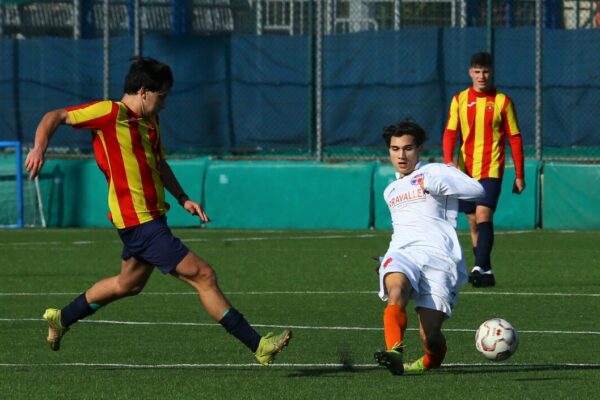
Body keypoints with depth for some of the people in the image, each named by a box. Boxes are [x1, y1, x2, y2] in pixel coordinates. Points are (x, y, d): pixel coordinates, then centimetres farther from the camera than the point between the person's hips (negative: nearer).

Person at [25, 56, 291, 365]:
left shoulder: (150, 121, 13)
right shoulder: (111, 113, -13)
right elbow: (55, 117, -9)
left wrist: (182, 198, 14)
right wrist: (39, 148, -27)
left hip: (151, 219, 10)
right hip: (139, 222, -10)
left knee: (128, 284, 27)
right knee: (203, 275, -11)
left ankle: (61, 319, 42)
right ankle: (258, 345, -10)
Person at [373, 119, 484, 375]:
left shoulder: (436, 172, 10)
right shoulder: (390, 191, 31)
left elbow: (477, 190, -6)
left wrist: (436, 184, -16)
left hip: (438, 256, -4)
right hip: (401, 255, 4)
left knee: (430, 337, -15)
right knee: (396, 289, -36)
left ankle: (431, 362, 20)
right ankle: (394, 353, -57)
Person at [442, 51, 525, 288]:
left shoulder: (502, 101, 1)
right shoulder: (460, 100, 7)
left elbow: (515, 139, 4)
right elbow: (450, 133, 2)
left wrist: (519, 175, 1)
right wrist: (449, 161, -17)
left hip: (491, 170, -4)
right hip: (465, 170, 4)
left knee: (483, 216, -20)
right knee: (473, 223, 6)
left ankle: (480, 267, -28)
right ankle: (487, 273, 14)